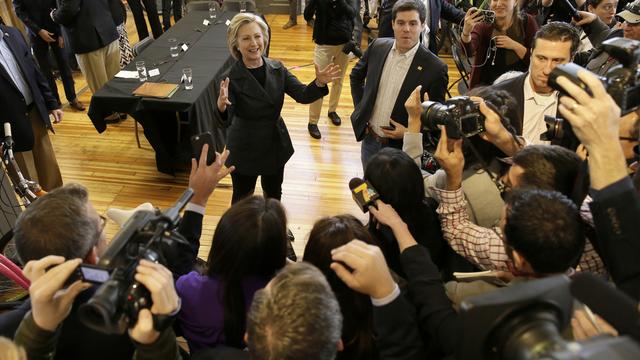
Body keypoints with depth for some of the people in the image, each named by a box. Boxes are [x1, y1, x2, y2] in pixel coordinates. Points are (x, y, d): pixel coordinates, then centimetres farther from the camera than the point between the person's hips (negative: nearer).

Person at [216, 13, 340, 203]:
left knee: (274, 195, 26)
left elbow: (303, 96, -10)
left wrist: (319, 83, -30)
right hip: (245, 150, -4)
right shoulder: (231, 78, -20)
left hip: (276, 145, 4)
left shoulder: (277, 68, -8)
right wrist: (221, 106, -51)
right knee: (242, 200, 17)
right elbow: (227, 121, -28)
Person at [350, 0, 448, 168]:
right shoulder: (378, 47, -6)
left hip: (402, 145, -4)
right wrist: (360, 108, 5)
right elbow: (356, 76, 12)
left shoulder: (435, 67, -18)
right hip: (369, 139, 4)